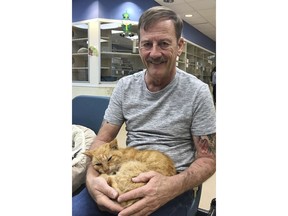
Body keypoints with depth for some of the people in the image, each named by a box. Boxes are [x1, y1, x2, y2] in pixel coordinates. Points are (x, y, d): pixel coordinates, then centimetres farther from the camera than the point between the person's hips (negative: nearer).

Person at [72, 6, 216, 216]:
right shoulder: (124, 86, 2)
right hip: (125, 177, 3)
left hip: (173, 186, -2)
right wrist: (92, 177, -17)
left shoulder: (198, 92, -8)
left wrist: (172, 186, -24)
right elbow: (103, 139, 4)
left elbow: (208, 159, -5)